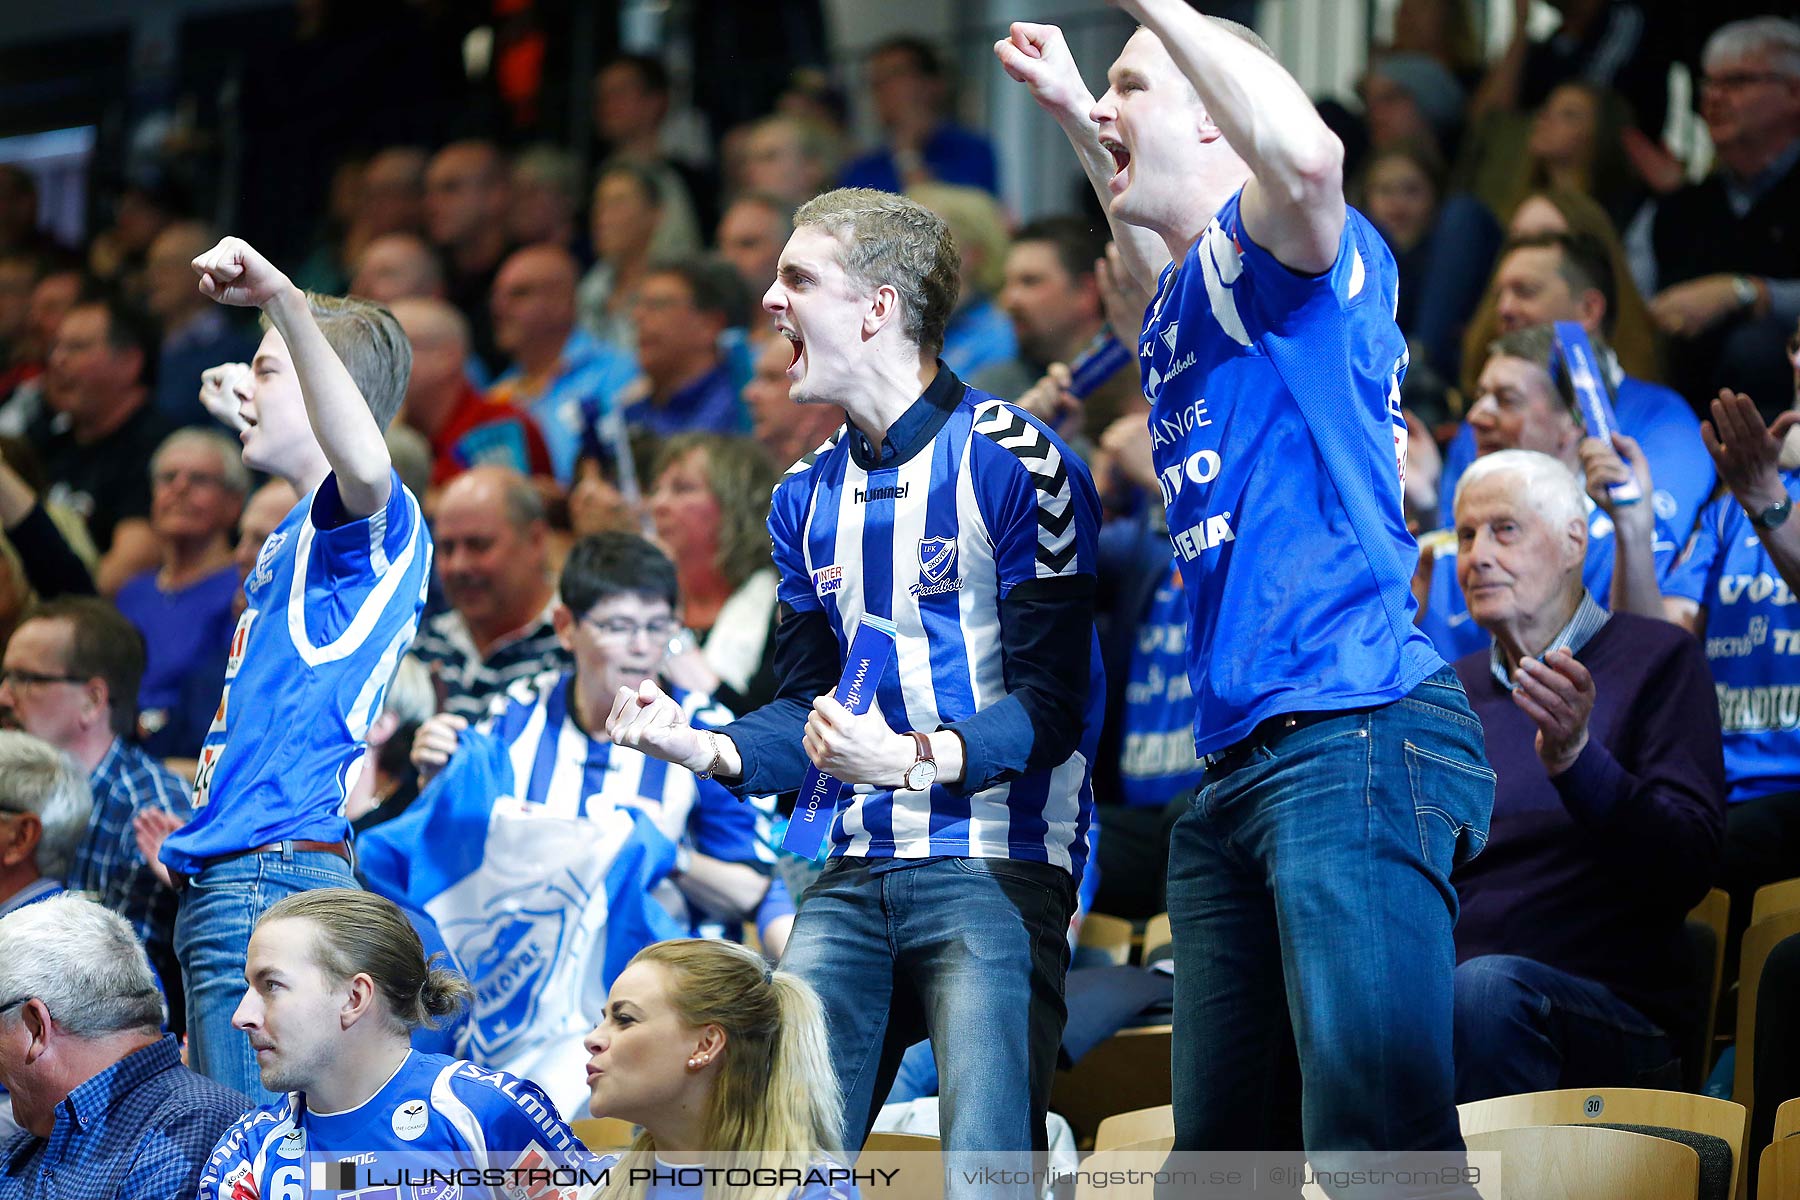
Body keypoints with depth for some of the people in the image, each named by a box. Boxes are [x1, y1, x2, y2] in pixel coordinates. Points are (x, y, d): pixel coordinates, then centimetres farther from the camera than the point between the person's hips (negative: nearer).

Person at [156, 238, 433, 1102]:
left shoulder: (373, 523, -10)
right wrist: (247, 422, 45)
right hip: (222, 886, 11)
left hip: (276, 877, -11)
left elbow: (364, 464, -34)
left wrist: (285, 302, -41)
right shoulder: (295, 535, 21)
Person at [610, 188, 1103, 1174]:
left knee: (983, 1168, -15)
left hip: (998, 863, -7)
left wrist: (916, 759, -27)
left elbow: (1050, 705, -11)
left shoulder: (1014, 462, -7)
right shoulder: (808, 498, 16)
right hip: (855, 873, 7)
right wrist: (703, 747, -4)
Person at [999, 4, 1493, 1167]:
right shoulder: (1179, 308, 23)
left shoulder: (1268, 257, -3)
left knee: (1376, 1143, -21)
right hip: (1234, 768, 10)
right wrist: (1069, 111, 44)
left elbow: (1308, 154, -28)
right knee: (1219, 1144, 9)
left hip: (1355, 734, -10)